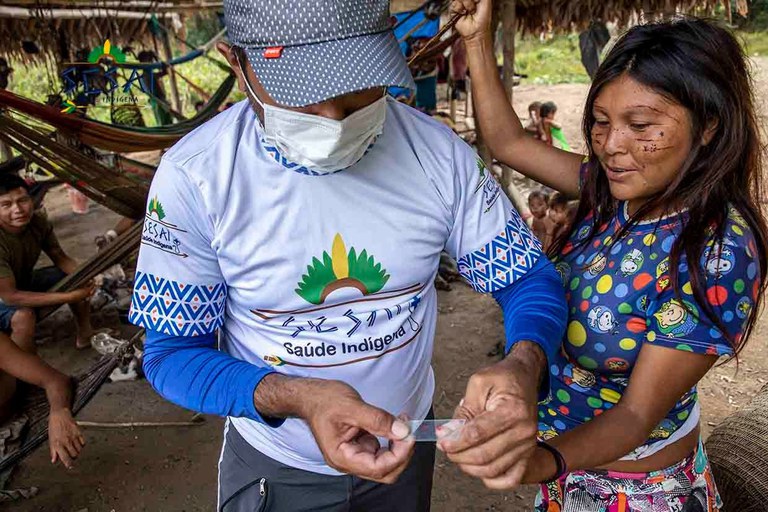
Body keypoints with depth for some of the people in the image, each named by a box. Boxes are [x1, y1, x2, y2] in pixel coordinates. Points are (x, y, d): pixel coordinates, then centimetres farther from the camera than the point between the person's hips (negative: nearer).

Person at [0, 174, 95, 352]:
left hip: (25, 282, 7)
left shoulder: (38, 221, -17)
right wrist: (69, 297, -37)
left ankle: (84, 334, 14)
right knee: (23, 316, -36)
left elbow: (61, 259, -6)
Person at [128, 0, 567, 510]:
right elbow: (173, 352, -16)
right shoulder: (194, 176, -24)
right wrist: (298, 398, -35)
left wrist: (524, 364, -33)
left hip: (406, 445, 3)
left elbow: (530, 278, -10)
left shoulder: (439, 152, -18)